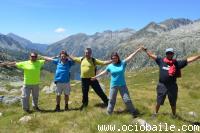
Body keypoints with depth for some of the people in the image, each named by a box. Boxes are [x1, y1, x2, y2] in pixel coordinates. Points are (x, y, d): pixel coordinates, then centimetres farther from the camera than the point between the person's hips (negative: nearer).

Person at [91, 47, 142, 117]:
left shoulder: (122, 63, -5)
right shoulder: (110, 66, -2)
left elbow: (130, 57, -11)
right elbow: (104, 72, 12)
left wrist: (137, 51, -17)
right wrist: (96, 77, 18)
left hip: (122, 85, -1)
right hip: (113, 85, 1)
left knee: (127, 99, 3)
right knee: (111, 100, 13)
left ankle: (133, 112, 16)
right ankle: (109, 112, 29)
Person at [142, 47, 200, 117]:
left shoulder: (177, 63, -3)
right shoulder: (161, 61, 0)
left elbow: (188, 60, -6)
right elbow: (152, 55, 8)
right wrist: (145, 50, 9)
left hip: (172, 86, 0)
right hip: (162, 85, 0)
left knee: (173, 103, 16)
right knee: (159, 102, 16)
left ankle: (174, 116, 38)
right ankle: (155, 113, 37)